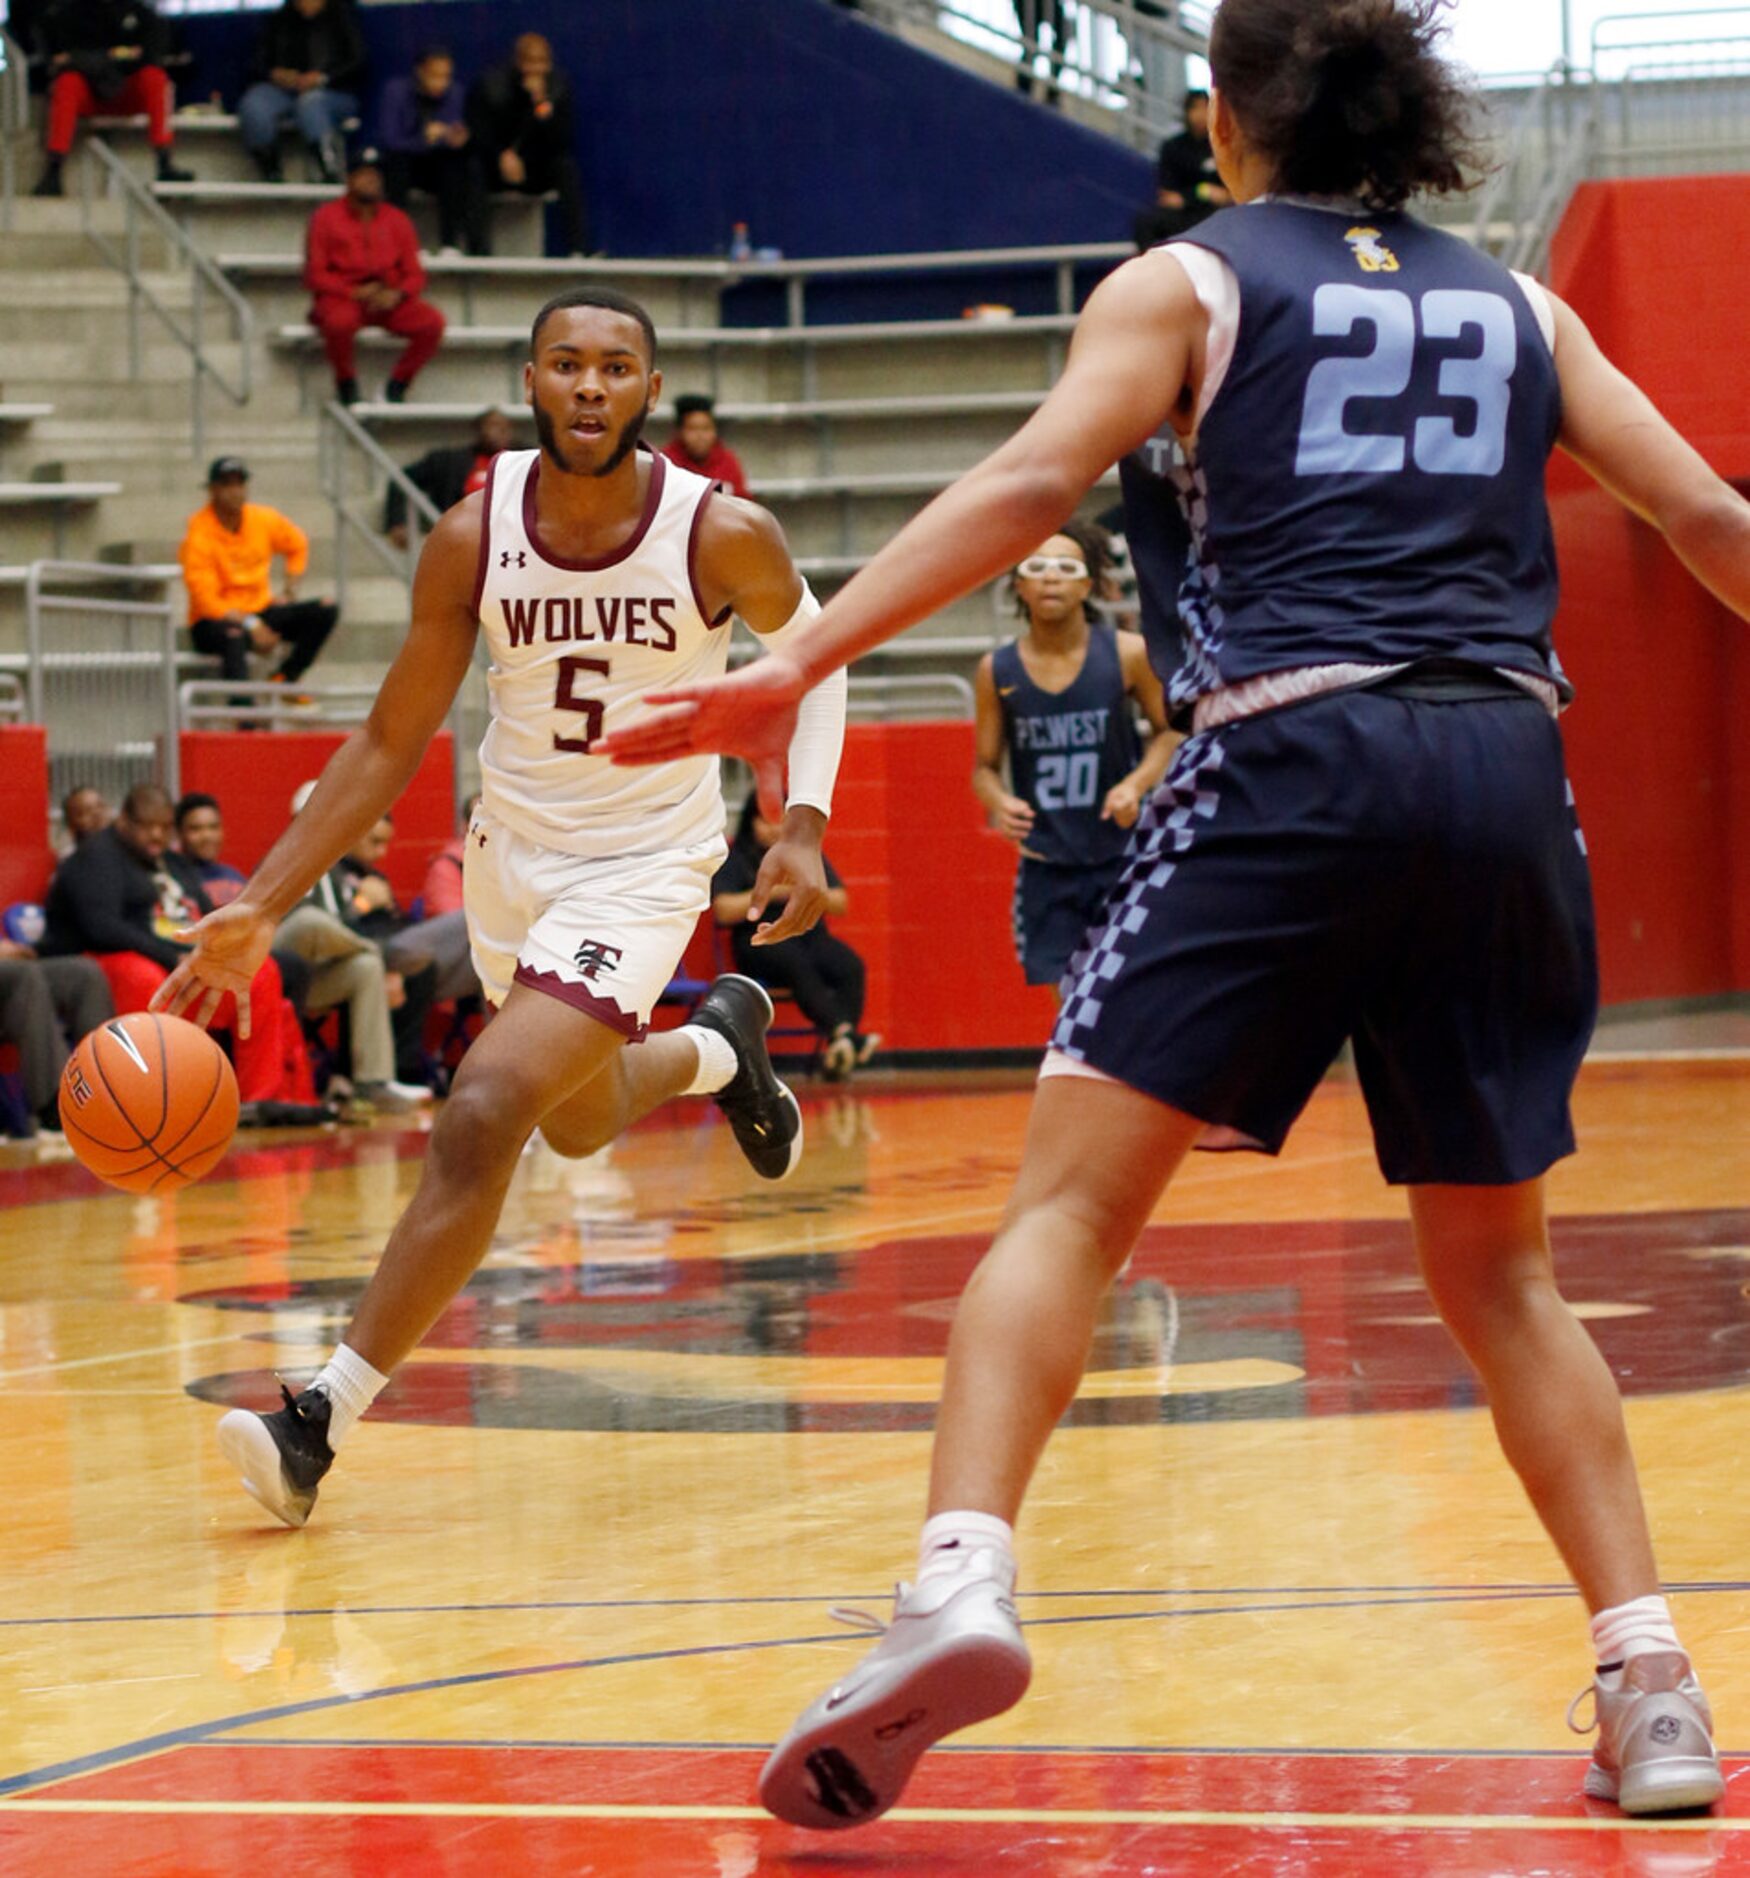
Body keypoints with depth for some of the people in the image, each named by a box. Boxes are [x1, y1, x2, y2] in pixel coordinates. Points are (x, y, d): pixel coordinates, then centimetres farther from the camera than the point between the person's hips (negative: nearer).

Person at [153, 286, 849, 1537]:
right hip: (513, 854, 5)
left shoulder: (723, 535, -19)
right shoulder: (474, 538, -13)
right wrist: (260, 909, -13)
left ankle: (323, 1419, -20)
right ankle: (721, 1043, 61)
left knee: (483, 1117, -22)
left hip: (643, 865, -5)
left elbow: (811, 655, 3)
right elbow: (391, 744, -5)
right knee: (581, 1122, 26)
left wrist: (804, 825, -11)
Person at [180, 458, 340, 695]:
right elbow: (205, 600, -20)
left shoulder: (264, 519, 1)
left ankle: (283, 679, -8)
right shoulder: (199, 532, -16)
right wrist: (250, 625, -25)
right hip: (214, 621, -6)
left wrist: (289, 591, 10)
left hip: (260, 611, 6)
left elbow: (297, 545, 22)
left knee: (327, 611, -11)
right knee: (233, 636, -42)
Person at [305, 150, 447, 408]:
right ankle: (346, 382, -9)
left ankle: (397, 384, -3)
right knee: (340, 322, -40)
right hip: (342, 297, -3)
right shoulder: (326, 217, 2)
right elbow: (315, 275, -3)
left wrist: (396, 294, -13)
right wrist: (355, 292, -16)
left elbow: (415, 274, 9)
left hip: (388, 298, 3)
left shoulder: (396, 219, 12)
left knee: (433, 322, -24)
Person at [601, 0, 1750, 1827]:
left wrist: (794, 667, -11)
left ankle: (960, 1586, -27)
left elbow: (1029, 482, -4)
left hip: (1294, 753, -3)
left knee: (1069, 1198, -5)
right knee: (1499, 1274, 15)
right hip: (1504, 770, 4)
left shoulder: (1186, 283, 11)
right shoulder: (1513, 304, 21)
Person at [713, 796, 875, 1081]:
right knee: (798, 964, -38)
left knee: (851, 967, -28)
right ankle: (843, 1033, -55)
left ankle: (836, 1056, -42)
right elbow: (724, 911, -5)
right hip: (760, 940, -4)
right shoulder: (736, 860, 8)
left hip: (810, 936, 4)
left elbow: (840, 903, 14)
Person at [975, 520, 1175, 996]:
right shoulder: (997, 671, -2)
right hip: (1046, 863, 2)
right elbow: (985, 766, 8)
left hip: (1122, 854, -2)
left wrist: (1137, 783, -13)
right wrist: (998, 802, -15)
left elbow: (1169, 731, 5)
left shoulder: (1127, 655, -6)